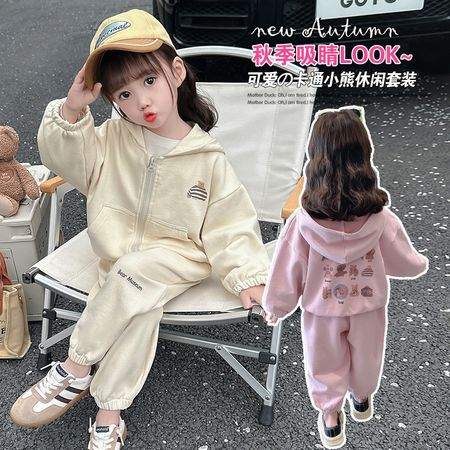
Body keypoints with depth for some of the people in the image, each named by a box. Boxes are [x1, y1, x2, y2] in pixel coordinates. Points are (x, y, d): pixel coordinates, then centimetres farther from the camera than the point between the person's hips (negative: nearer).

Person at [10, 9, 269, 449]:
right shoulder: (112, 139, 1)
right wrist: (72, 110, -18)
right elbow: (62, 155, -2)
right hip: (120, 254, 3)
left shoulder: (207, 157, -9)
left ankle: (73, 371, -13)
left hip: (177, 255, -2)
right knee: (138, 306, -26)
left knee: (132, 274, -31)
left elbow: (230, 225, -7)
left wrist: (248, 276, -15)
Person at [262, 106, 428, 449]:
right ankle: (362, 399, 56)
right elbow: (405, 262, -8)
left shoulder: (303, 221, -29)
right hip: (368, 305, 2)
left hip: (322, 309, -2)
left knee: (325, 363, 23)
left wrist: (276, 306, 1)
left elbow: (287, 270, -17)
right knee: (366, 357, 30)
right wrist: (422, 264, 16)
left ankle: (331, 418, 42)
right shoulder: (381, 219, -24)